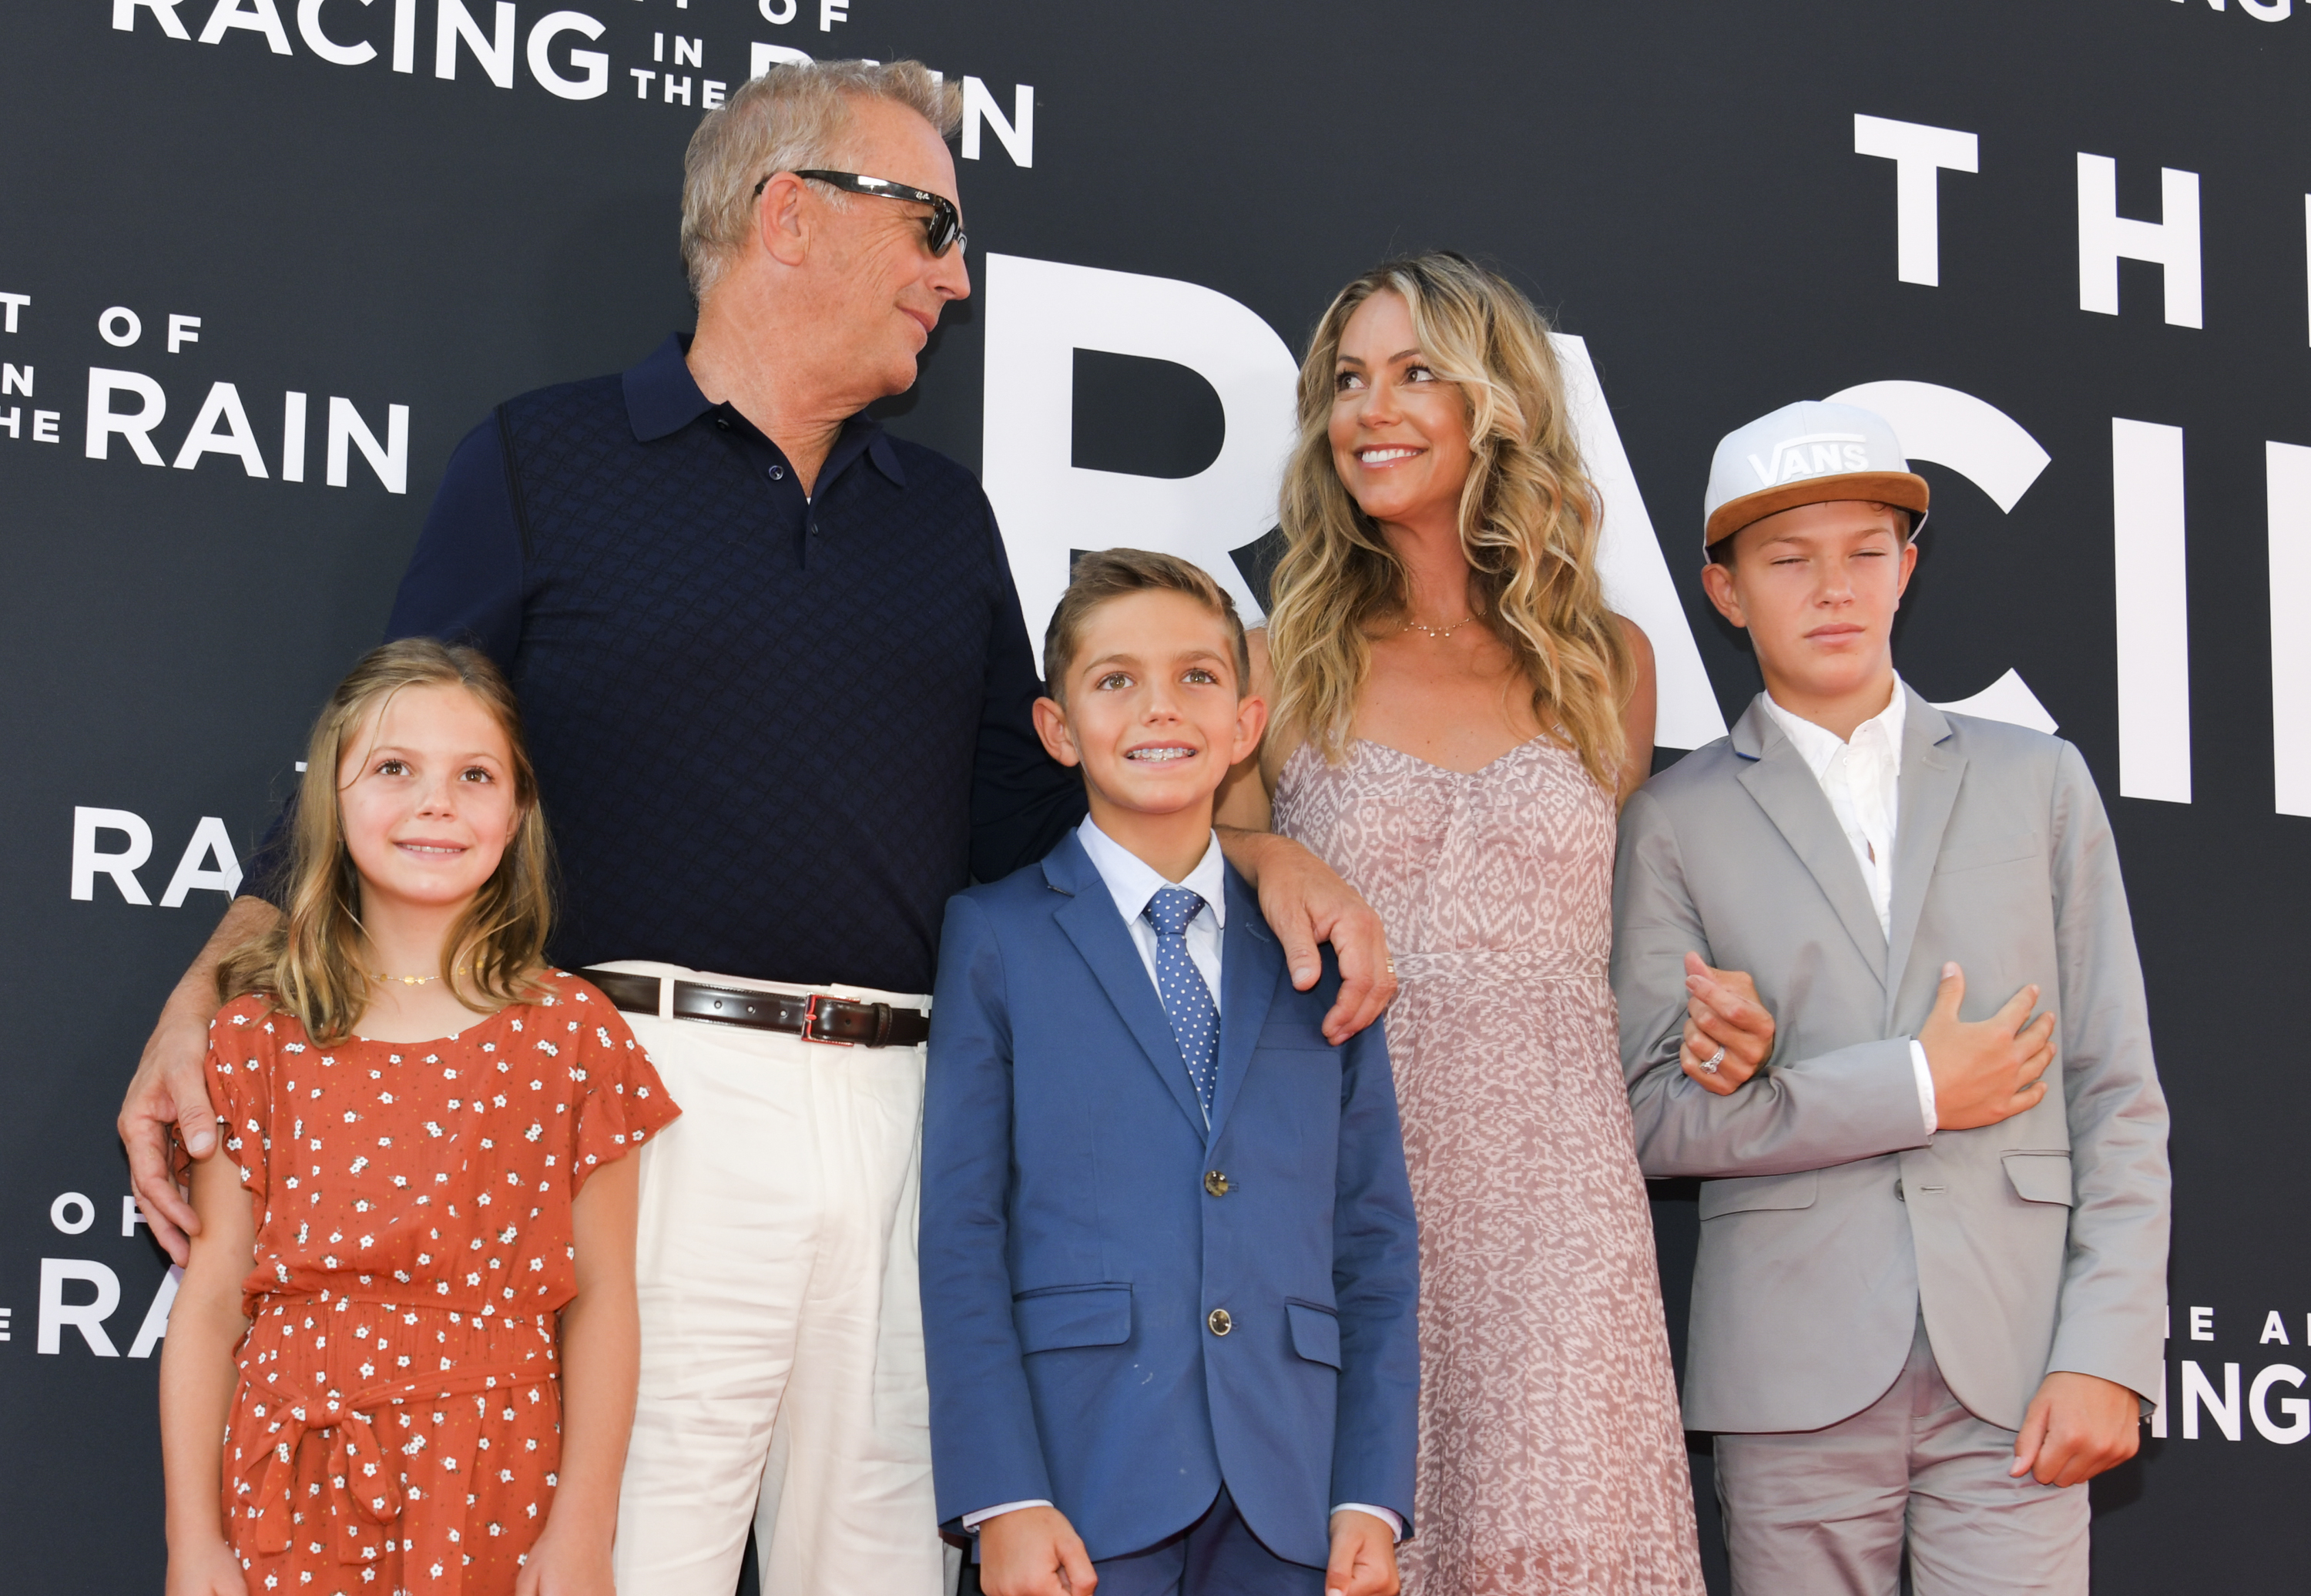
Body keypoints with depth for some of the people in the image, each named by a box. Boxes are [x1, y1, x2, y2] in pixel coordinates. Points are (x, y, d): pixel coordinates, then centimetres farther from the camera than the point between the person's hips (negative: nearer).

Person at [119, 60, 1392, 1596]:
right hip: (653, 1089, -4)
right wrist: (213, 991, -10)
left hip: (901, 1119, 5)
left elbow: (1016, 803, 21)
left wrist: (1248, 843, 5)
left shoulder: (946, 513, 20)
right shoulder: (544, 462, 6)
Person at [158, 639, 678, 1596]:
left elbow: (599, 1298, -1)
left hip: (500, 1488, 0)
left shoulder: (571, 1033, -1)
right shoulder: (261, 1034, 1)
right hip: (292, 1491, 0)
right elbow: (210, 1296, 1)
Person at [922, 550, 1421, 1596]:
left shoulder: (1320, 960, 13)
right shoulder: (994, 940, 4)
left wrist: (1373, 1498, 1)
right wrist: (1003, 1501, -11)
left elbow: (1374, 1243, 11)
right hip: (1082, 1499, -2)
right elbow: (961, 1234, -2)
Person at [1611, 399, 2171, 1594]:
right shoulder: (1676, 820, 7)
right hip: (1795, 1381, -1)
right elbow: (1653, 1115, -3)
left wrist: (2107, 1355, -3)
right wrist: (1914, 1089, -7)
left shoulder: (2039, 783, 12)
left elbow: (2117, 1098, 8)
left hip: (2013, 1367, 1)